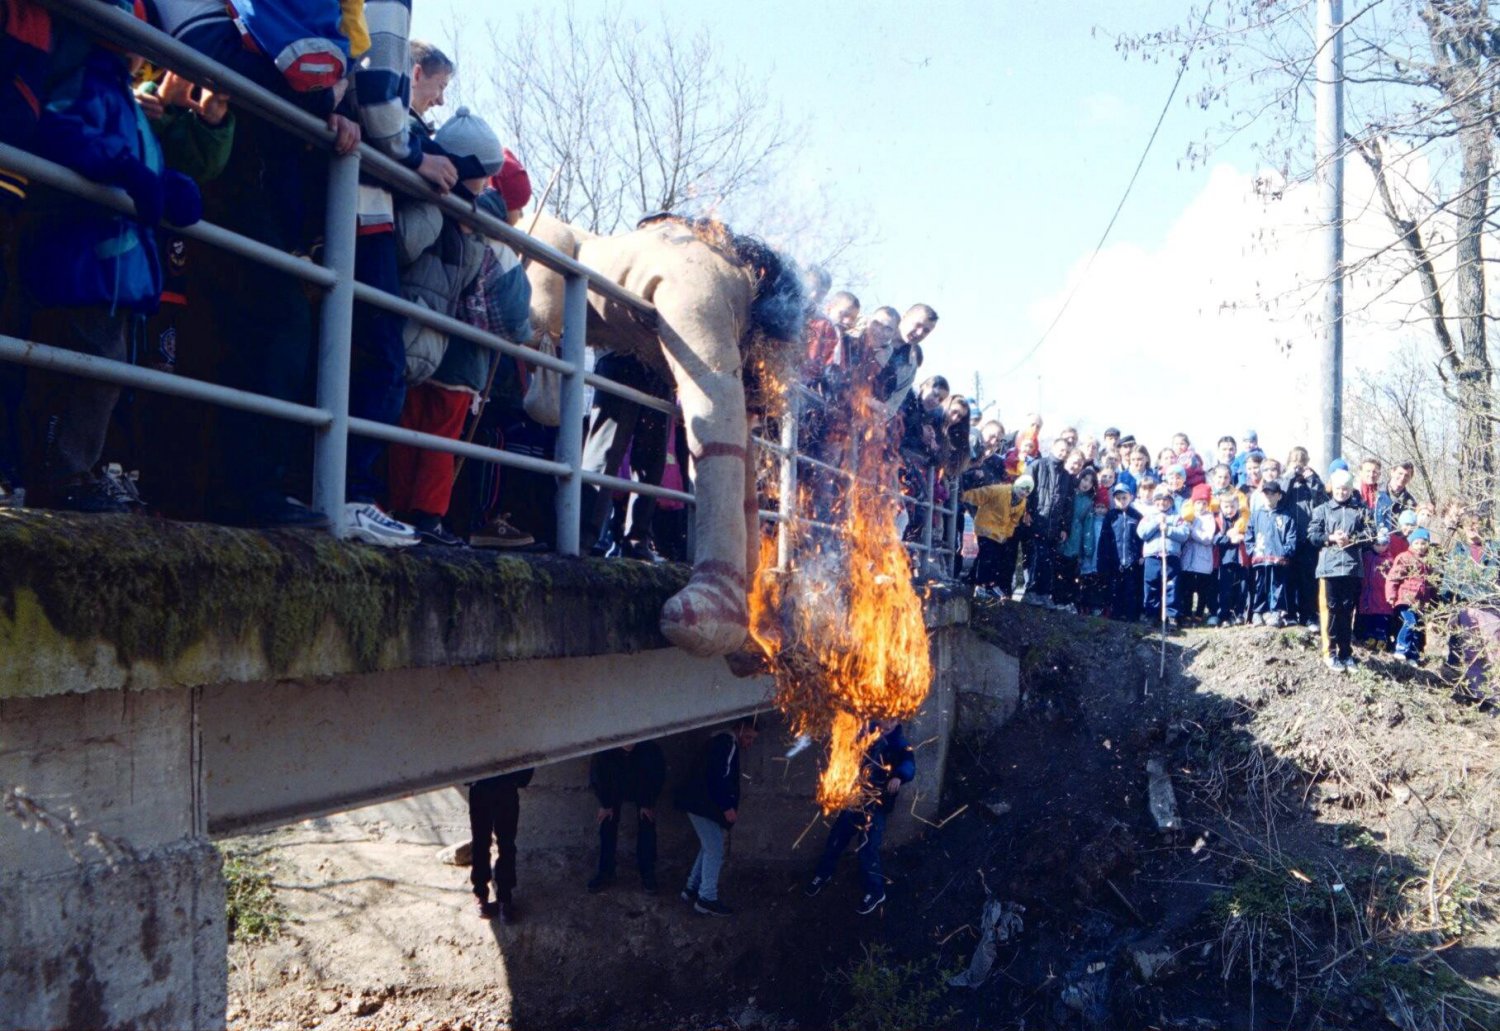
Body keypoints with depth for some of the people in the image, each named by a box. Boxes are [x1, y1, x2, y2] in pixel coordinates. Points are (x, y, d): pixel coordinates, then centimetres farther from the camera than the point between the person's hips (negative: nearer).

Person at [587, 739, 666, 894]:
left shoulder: (649, 747, -39)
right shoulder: (604, 750, -38)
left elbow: (657, 774, -21)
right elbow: (597, 774, -20)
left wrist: (648, 803, -14)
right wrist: (605, 804, -12)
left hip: (643, 789, 0)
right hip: (614, 789, 1)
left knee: (647, 829, -5)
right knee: (608, 828, -2)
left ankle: (647, 874, 7)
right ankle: (605, 873, 11)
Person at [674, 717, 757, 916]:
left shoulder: (721, 742, 20)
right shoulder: (727, 743, -13)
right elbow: (718, 777, -24)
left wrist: (728, 806, 19)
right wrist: (727, 807, -22)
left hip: (700, 802, 10)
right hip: (704, 804, -10)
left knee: (709, 848, 18)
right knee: (715, 850, -6)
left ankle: (692, 889, 24)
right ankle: (706, 900, -3)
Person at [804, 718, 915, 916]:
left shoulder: (899, 744, -15)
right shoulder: (868, 733, 3)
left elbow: (908, 764, -35)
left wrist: (898, 776, -55)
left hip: (875, 806, -6)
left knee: (868, 850, -5)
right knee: (835, 838, 17)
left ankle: (875, 892, 17)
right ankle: (823, 874, 40)